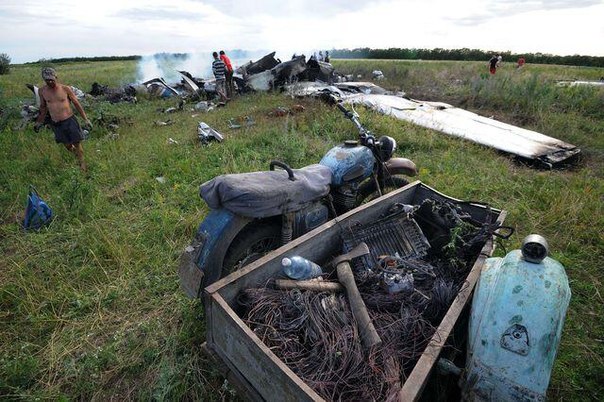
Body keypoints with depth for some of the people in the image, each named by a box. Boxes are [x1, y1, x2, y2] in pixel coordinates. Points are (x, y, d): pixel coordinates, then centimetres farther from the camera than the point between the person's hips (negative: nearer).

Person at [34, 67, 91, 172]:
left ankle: (82, 165, 13)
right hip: (55, 124, 3)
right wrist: (39, 122, 20)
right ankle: (76, 154, 37)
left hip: (69, 121, -3)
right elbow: (43, 107, 14)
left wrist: (86, 119, -2)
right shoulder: (42, 91, 0)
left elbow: (76, 104, 0)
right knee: (67, 145, 10)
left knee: (77, 144, -1)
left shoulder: (66, 89, -7)